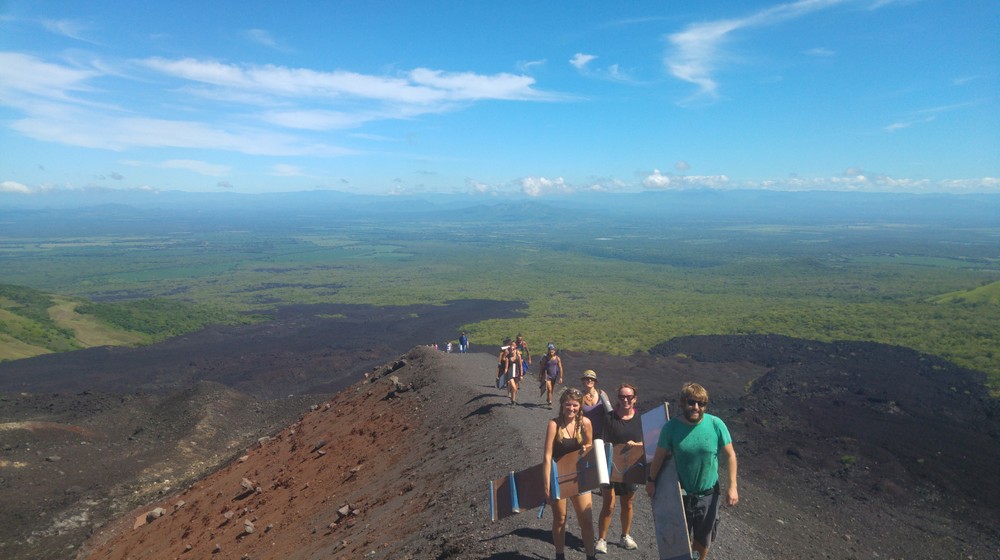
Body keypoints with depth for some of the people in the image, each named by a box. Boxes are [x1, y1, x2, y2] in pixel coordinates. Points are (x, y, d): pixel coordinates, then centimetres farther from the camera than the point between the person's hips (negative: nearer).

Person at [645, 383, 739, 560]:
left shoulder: (716, 424, -18)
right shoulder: (671, 426, -18)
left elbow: (730, 455, -8)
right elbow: (660, 455, -6)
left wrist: (732, 486, -10)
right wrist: (651, 480, 4)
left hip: (708, 494, 1)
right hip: (681, 493, -1)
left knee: (704, 538, 23)